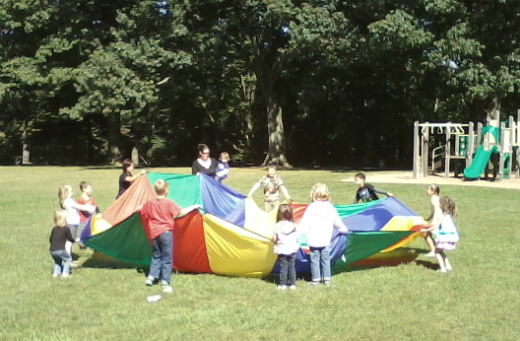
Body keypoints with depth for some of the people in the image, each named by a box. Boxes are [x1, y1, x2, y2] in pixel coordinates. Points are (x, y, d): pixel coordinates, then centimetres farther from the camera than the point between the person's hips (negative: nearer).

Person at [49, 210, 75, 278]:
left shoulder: (54, 229, 12)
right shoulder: (66, 229, -3)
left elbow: (50, 240, 16)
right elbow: (70, 239, 6)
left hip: (52, 250, 5)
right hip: (61, 250, -5)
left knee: (58, 260, 30)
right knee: (68, 259, 15)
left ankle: (55, 272, 17)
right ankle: (65, 273, 1)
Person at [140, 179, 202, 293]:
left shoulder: (149, 204, 3)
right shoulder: (169, 203, -10)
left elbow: (143, 213, 14)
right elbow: (181, 212, -12)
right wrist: (194, 207, 0)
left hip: (154, 233, 5)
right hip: (166, 232, -5)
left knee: (156, 256, 21)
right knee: (167, 258, -1)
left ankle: (151, 277, 16)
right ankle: (165, 282, -5)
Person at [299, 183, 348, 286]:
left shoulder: (311, 207, -11)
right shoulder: (330, 207, 1)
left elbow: (305, 223, -15)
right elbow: (337, 222, 12)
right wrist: (344, 229, 29)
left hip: (313, 240, -4)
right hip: (325, 240, 4)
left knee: (314, 259, 5)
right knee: (325, 259, 15)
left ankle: (315, 279, 9)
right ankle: (327, 278, 17)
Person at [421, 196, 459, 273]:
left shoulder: (444, 216, -14)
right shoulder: (449, 214, 10)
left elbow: (436, 226, -14)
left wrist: (426, 230, -7)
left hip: (445, 237, -8)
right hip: (452, 236, 8)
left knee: (437, 251, 6)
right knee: (440, 251, 24)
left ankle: (443, 268, -4)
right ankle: (448, 266, 21)